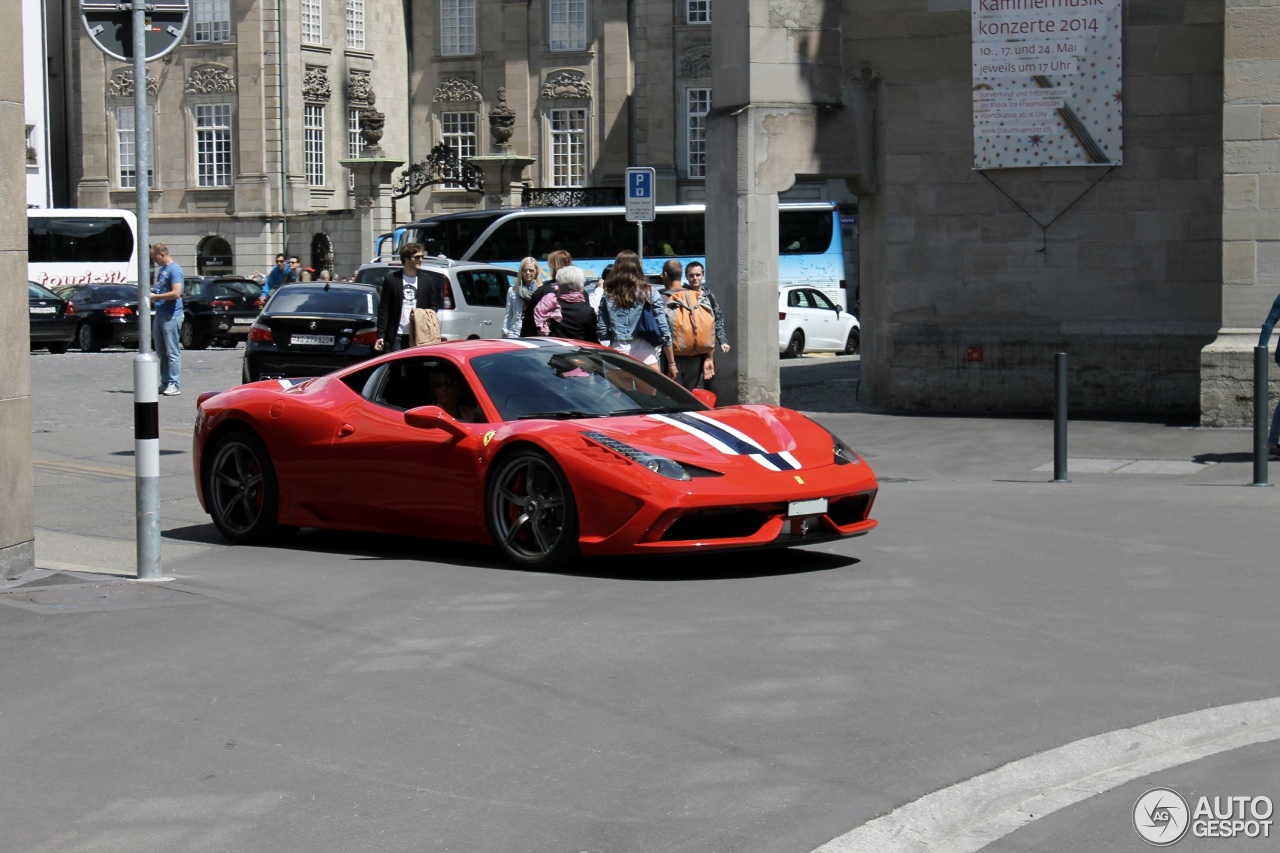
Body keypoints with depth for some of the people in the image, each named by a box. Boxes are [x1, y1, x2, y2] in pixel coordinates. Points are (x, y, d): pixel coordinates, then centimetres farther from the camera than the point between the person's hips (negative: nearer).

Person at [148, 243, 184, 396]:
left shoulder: (174, 269, -12)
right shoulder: (161, 269, 17)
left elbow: (176, 293, -21)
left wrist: (155, 296, -14)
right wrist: (151, 291, 8)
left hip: (171, 316, -9)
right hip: (159, 314, 9)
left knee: (172, 352, -7)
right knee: (161, 352, 11)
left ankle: (174, 385, -5)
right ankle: (165, 383, 17)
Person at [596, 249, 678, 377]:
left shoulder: (608, 296, 4)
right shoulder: (648, 292, 0)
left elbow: (601, 331, 2)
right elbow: (663, 329, -1)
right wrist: (671, 363, 5)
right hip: (644, 353, -2)